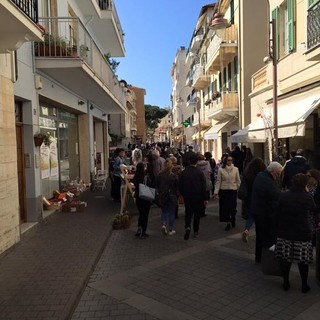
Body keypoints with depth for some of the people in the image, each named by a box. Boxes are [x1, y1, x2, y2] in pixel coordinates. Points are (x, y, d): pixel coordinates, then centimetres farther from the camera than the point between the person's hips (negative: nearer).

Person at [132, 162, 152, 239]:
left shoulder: (135, 177, -2)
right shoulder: (146, 177, -20)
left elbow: (135, 186, 6)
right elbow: (150, 187, -15)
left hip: (138, 197, 5)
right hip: (146, 198, -5)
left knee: (141, 214, 20)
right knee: (145, 215, 6)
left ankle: (139, 230, 17)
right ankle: (143, 232, 11)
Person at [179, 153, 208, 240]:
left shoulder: (184, 172, -5)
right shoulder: (200, 173, -11)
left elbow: (180, 186, 1)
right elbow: (204, 187, -9)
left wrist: (183, 195, 16)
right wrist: (205, 199, -3)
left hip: (187, 197, 1)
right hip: (198, 197, -1)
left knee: (188, 213, 11)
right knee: (197, 214, 12)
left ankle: (187, 227, -14)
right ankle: (196, 232, 19)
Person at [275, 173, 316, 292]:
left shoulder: (283, 196, -2)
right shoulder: (308, 198, -7)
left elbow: (278, 214, 2)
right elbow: (313, 210, 14)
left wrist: (278, 228, 13)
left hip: (284, 233, 2)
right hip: (303, 234, -2)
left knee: (285, 258, 11)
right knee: (303, 260, 10)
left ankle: (286, 282, 23)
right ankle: (304, 285, 21)